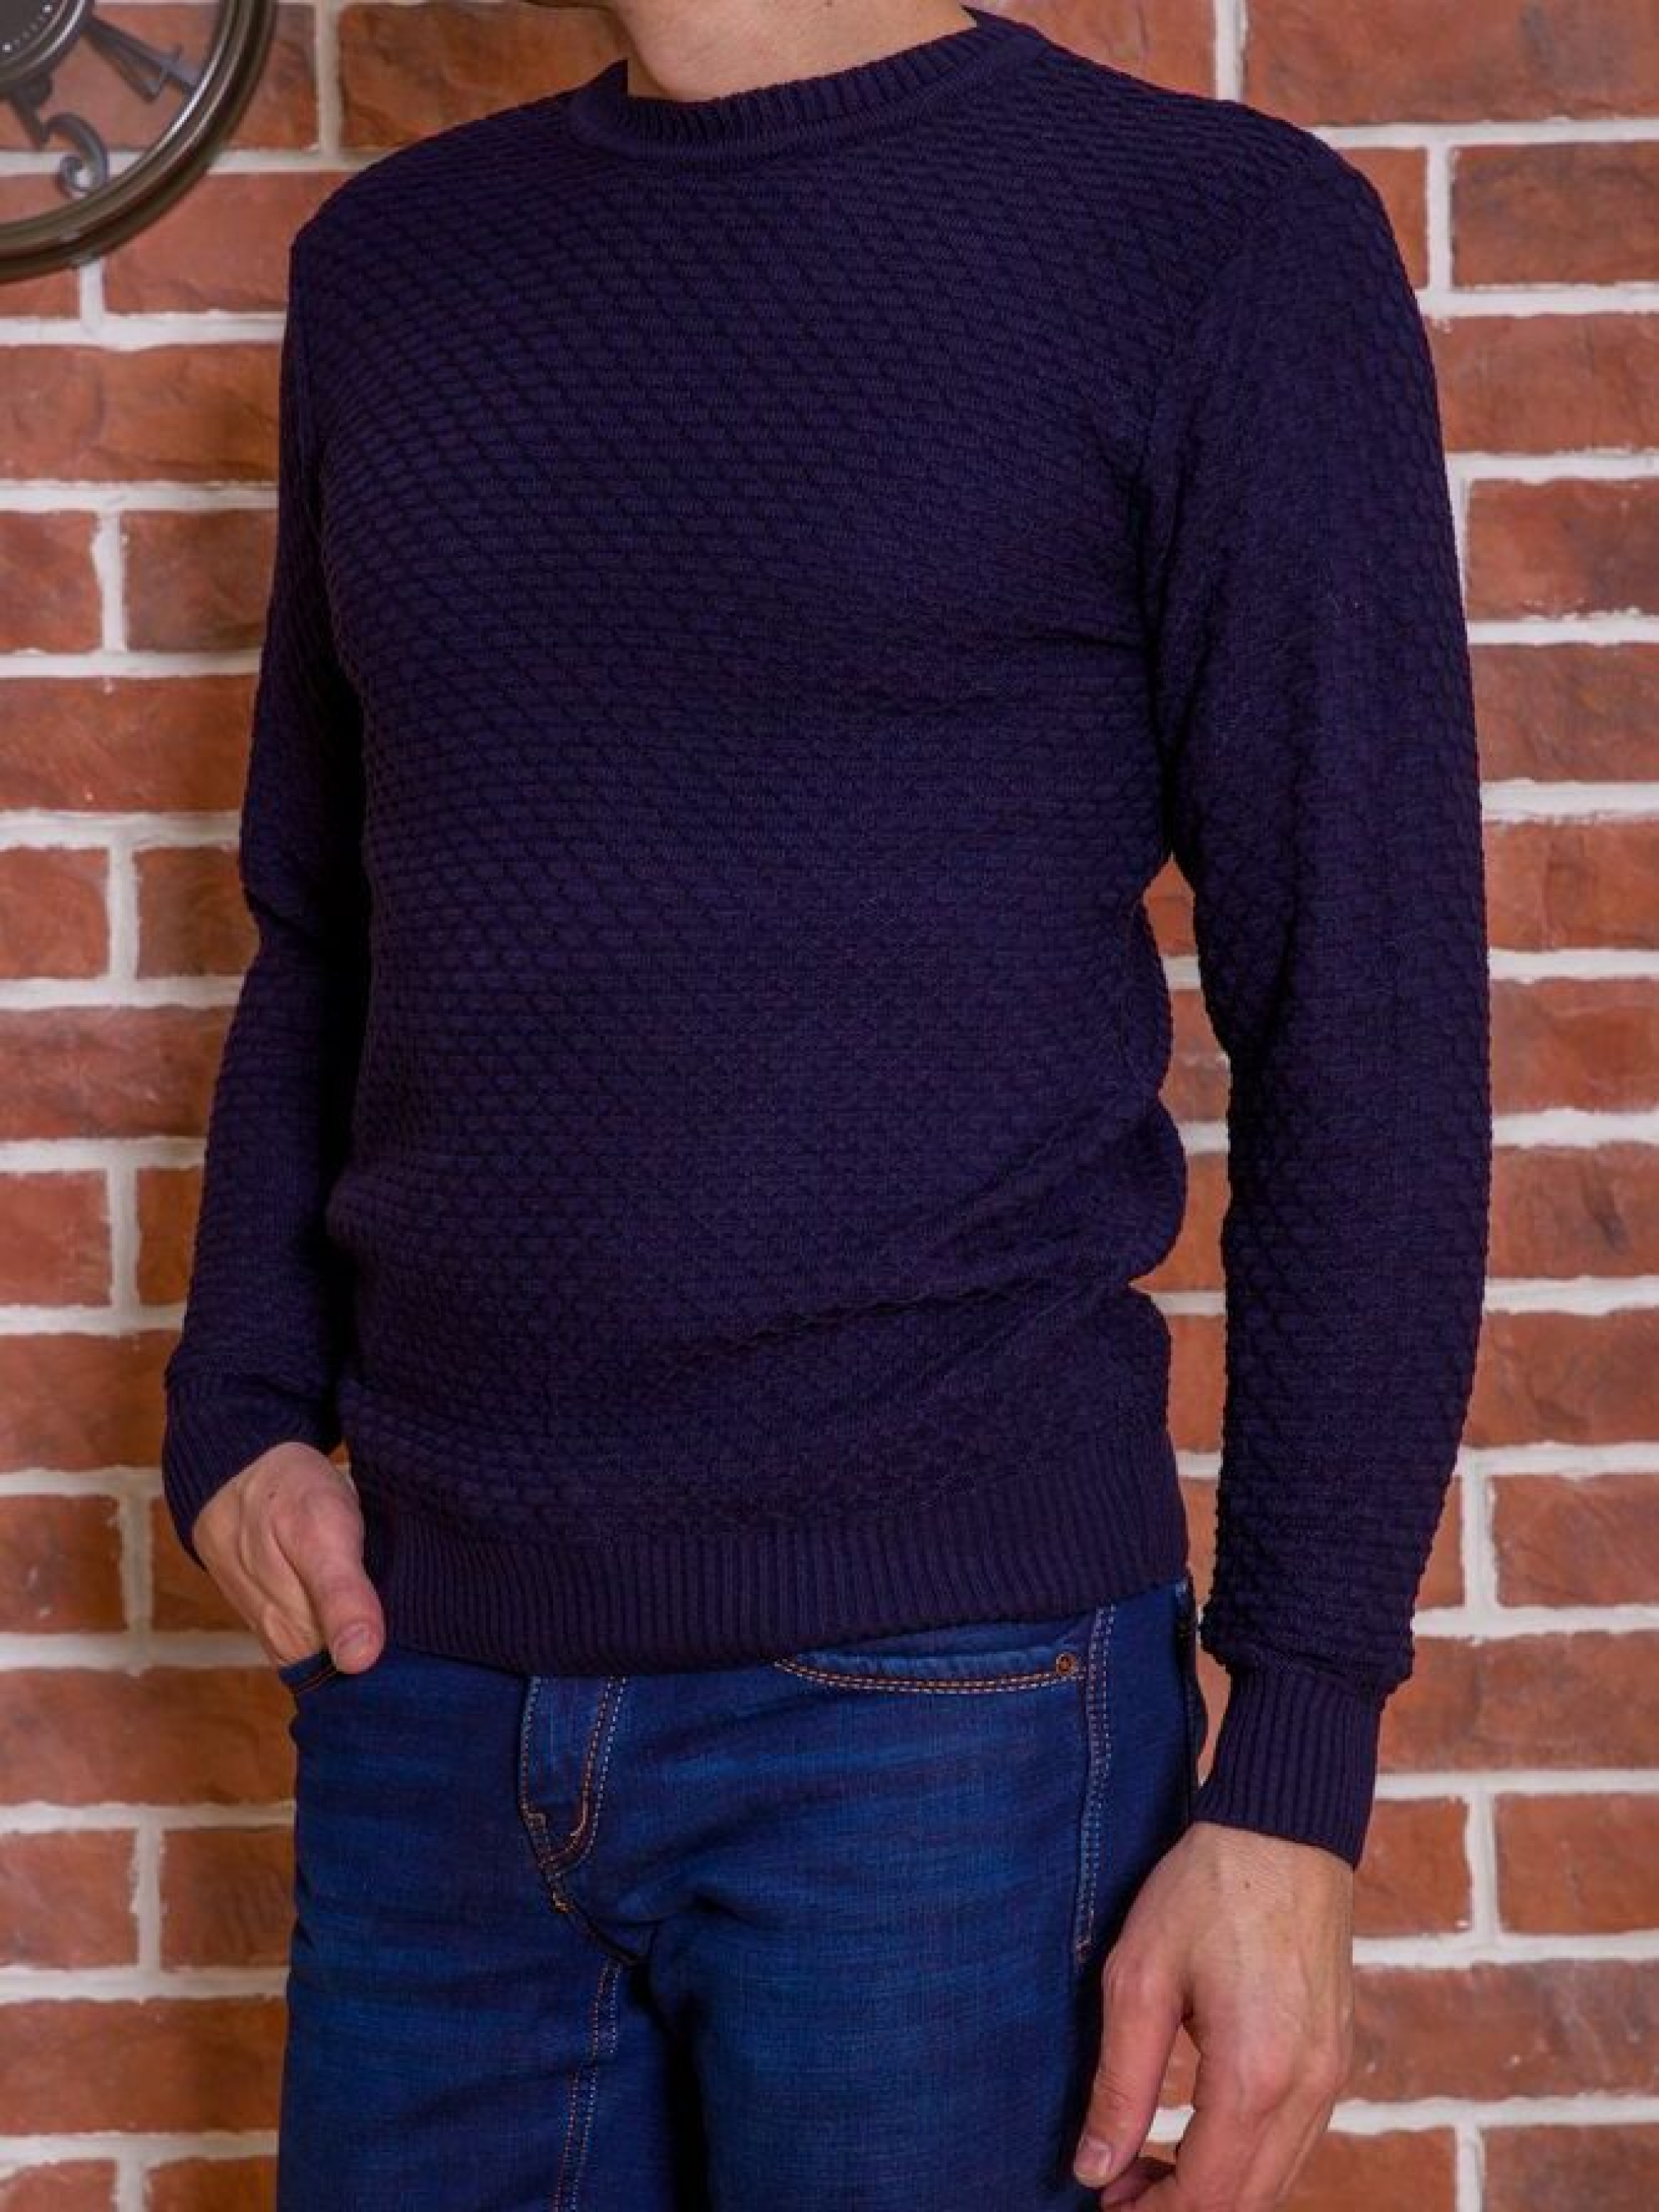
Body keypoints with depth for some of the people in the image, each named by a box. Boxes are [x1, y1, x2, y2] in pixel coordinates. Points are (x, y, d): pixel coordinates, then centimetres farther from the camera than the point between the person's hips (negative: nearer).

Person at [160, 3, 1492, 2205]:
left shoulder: (1224, 233, -4)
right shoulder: (387, 261, 11)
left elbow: (1366, 1049, -6)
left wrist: (1294, 1780, -10)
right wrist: (239, 1419, 3)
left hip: (944, 1691, -4)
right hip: (423, 1687, 5)